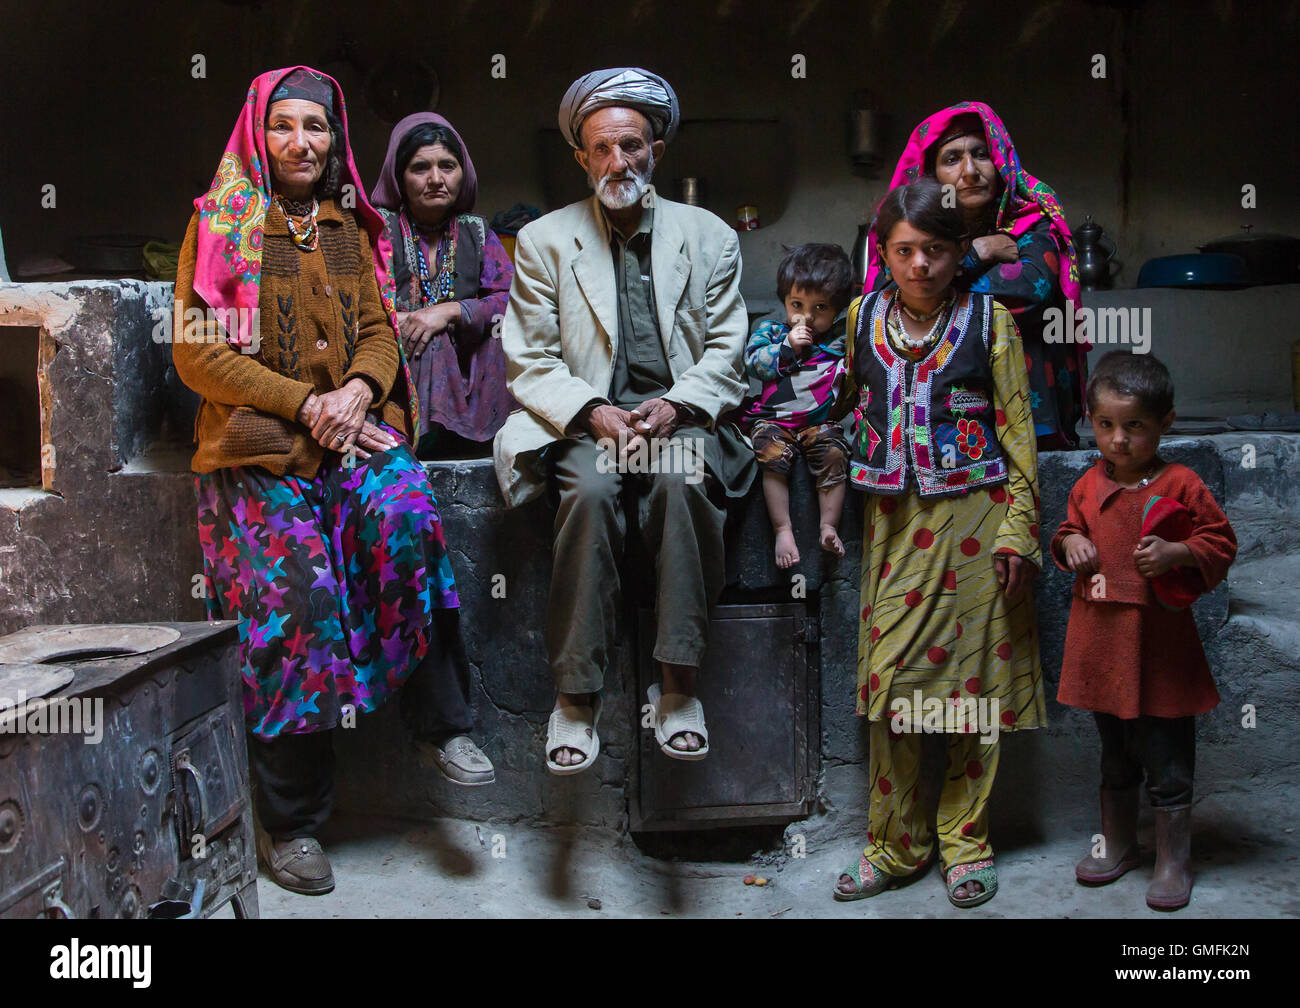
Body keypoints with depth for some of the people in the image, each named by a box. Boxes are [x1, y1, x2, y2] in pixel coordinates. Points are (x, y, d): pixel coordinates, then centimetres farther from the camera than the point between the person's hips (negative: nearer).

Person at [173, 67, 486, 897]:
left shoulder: (351, 229, 20)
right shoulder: (218, 227, 8)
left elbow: (380, 331, 15)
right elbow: (197, 352, -1)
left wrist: (357, 390, -8)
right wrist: (303, 404, -11)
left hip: (357, 430, 3)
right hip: (259, 447, -3)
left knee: (410, 519, -28)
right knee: (296, 590, -18)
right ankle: (291, 822, -5)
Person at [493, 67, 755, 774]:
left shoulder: (710, 236, 12)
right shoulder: (544, 240, 10)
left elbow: (726, 350, 8)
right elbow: (529, 361, 4)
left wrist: (676, 405, -12)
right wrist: (592, 411, -14)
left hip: (681, 416, 1)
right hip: (587, 421, 0)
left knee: (682, 480, -34)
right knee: (590, 490, -34)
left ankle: (678, 684, -27)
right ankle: (576, 695, -24)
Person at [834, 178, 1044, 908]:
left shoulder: (989, 320, -1)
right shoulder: (862, 319, 5)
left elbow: (1018, 431, -1)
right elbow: (846, 415, 15)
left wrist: (1017, 531, -7)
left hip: (975, 519, -2)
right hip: (896, 520, 2)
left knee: (974, 676, 4)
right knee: (888, 676, 0)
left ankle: (966, 840, 20)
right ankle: (896, 844, 16)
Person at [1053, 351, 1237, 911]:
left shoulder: (1182, 485, -10)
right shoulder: (1089, 485, 4)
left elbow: (1221, 543, -6)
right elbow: (1069, 528, 18)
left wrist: (1176, 552, -22)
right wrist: (1070, 544, -3)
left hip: (1159, 642, -5)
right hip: (1101, 641, 5)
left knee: (1167, 760, 4)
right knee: (1115, 754, 20)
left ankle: (1173, 861, 20)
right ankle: (1117, 844, 36)